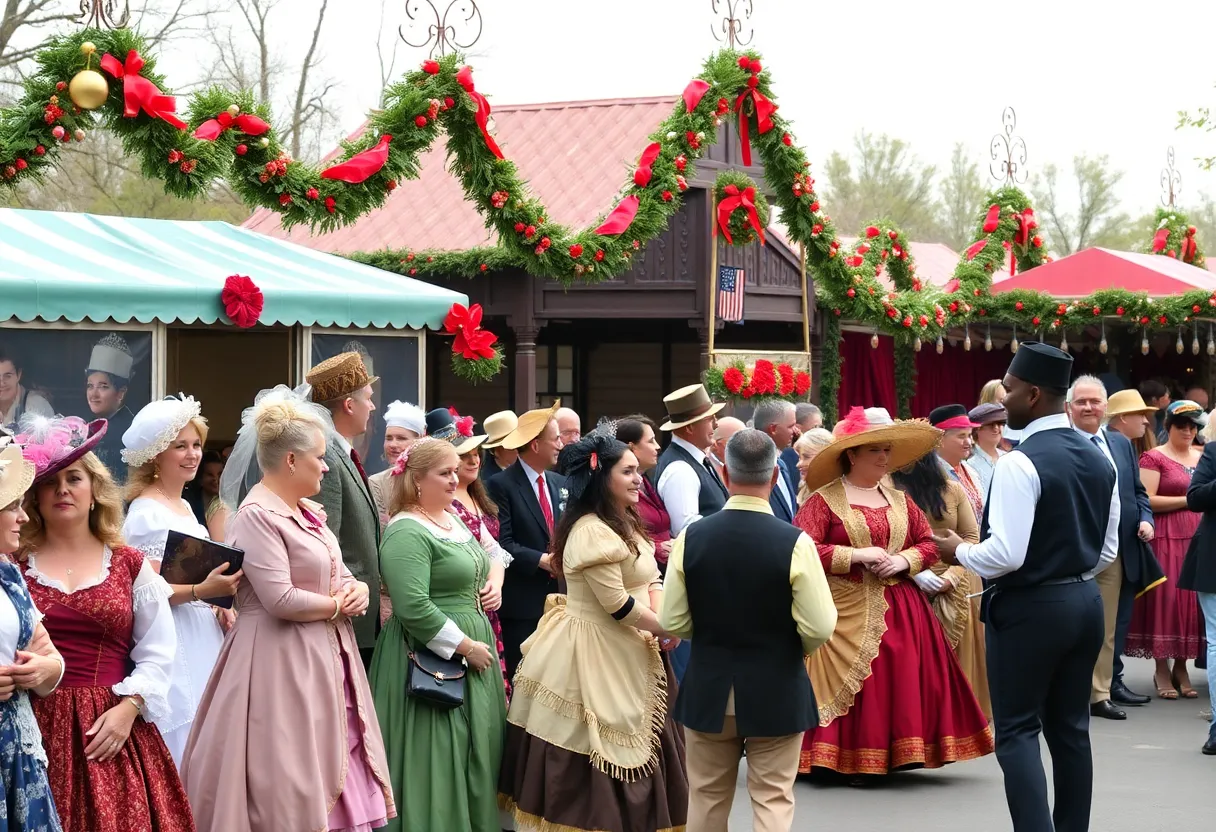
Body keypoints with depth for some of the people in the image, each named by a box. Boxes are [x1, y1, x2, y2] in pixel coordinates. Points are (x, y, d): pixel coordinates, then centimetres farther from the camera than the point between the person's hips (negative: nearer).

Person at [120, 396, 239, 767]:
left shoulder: (184, 507, 16)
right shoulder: (146, 512, -11)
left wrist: (218, 607, 9)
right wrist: (201, 591, -28)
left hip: (203, 638, 9)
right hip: (171, 646, -9)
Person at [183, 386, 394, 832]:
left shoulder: (310, 511, 13)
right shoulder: (257, 514, -15)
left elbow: (341, 576, 18)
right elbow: (281, 600, -22)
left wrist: (357, 591, -5)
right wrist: (337, 606, -8)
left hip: (327, 659, 9)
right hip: (282, 664, -9)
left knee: (334, 773, 9)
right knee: (291, 784, -4)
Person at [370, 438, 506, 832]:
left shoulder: (455, 518, 12)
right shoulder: (407, 533, -16)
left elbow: (491, 552, 30)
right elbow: (414, 609, -24)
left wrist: (495, 580, 9)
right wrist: (466, 646, -20)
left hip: (474, 649, 9)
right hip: (435, 658, -9)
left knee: (479, 749, 13)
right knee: (439, 755, -5)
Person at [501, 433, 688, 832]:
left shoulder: (624, 524, 13)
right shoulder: (592, 531, -20)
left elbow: (651, 579, 10)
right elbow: (617, 604, -22)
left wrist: (663, 621, -9)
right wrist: (666, 629, -11)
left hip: (624, 652, 10)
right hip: (594, 656, -10)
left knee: (626, 751, 14)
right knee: (593, 764, -2)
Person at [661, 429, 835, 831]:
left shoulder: (691, 538, -10)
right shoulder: (794, 542, -17)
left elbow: (672, 623, -5)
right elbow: (820, 628, -16)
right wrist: (793, 648, 7)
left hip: (708, 688, 2)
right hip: (776, 692, -2)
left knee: (707, 799, 16)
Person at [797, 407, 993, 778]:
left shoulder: (898, 500, 14)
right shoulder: (824, 500, -4)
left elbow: (929, 544, 16)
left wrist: (903, 560, -5)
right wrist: (857, 556, -16)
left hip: (902, 612, 5)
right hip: (848, 613, -5)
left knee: (901, 684, 1)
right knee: (851, 687, -7)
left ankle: (895, 753, 9)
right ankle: (844, 758, 0)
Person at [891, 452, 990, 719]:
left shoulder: (952, 489, 7)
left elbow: (972, 537, 6)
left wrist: (952, 575, -9)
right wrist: (912, 569, -18)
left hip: (957, 592, 3)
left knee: (960, 663, 6)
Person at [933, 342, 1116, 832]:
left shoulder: (1021, 462, -18)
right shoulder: (1098, 459, 7)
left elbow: (1005, 554, -22)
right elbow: (1107, 550, 12)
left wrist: (958, 552, -5)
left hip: (1028, 608, -8)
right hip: (1084, 601, 8)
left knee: (1018, 731, -2)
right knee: (1070, 728, 13)